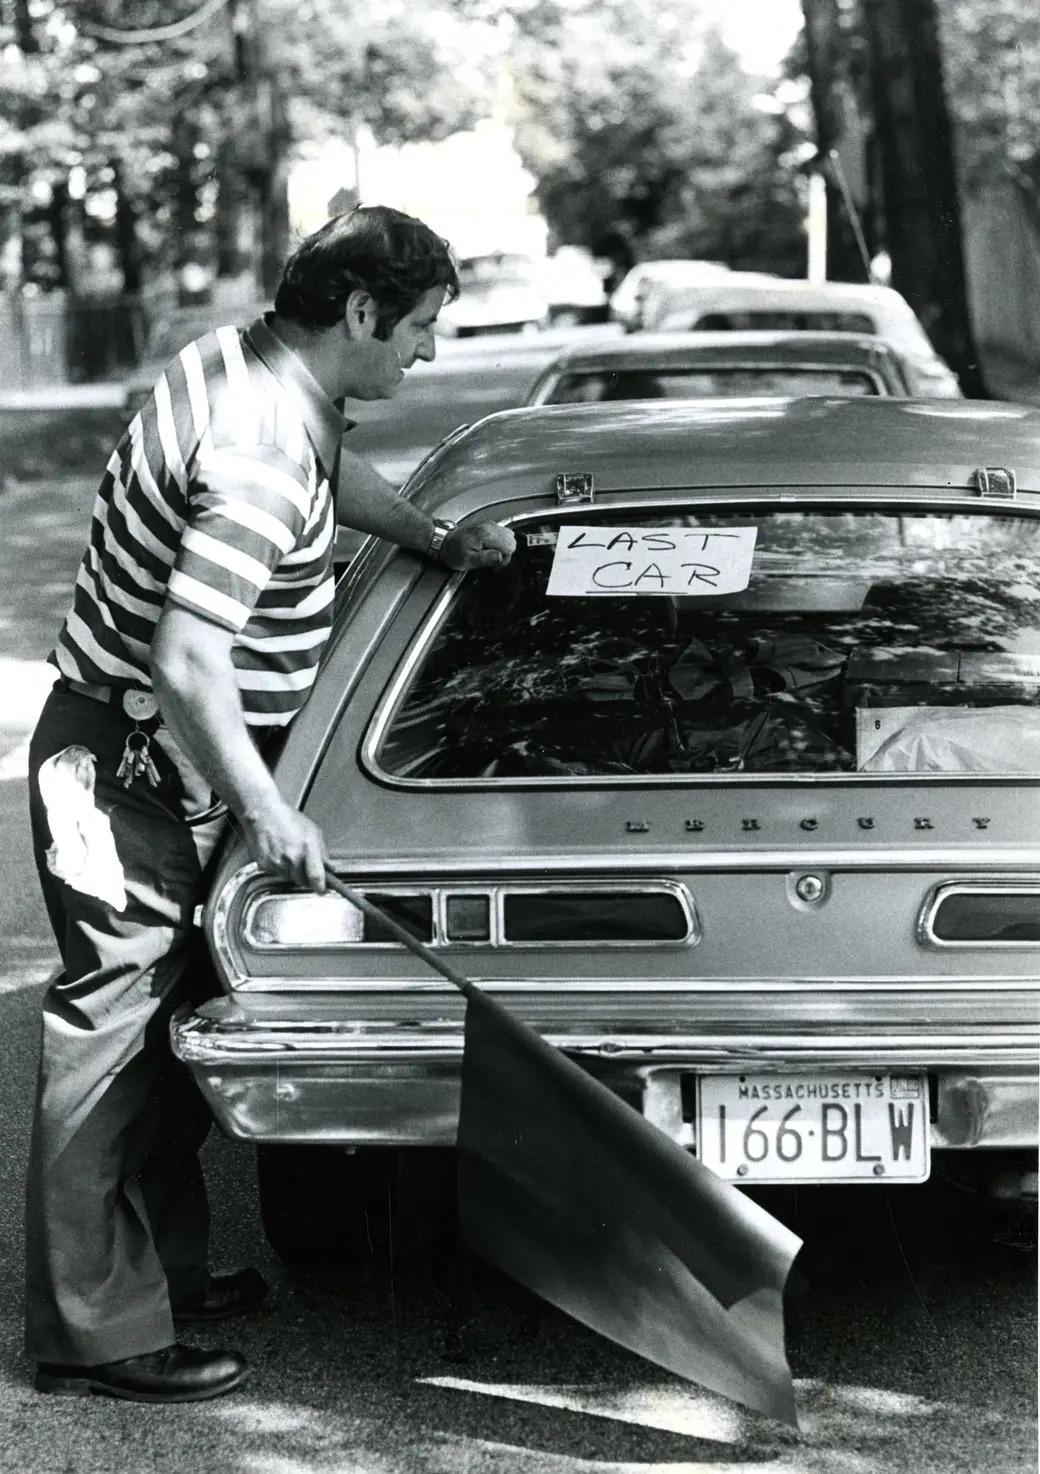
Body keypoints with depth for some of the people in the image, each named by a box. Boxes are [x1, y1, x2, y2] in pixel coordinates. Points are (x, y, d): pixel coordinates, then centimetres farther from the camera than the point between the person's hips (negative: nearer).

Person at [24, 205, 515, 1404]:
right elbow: (187, 658, -31)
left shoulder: (248, 360, 5)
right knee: (115, 1030, -4)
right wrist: (262, 809, -26)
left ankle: (164, 1268, 31)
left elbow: (334, 471, 29)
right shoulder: (263, 458, -27)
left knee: (171, 1015, 18)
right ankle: (96, 1331, 4)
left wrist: (435, 539, 22)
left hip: (167, 752, 11)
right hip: (131, 765, -11)